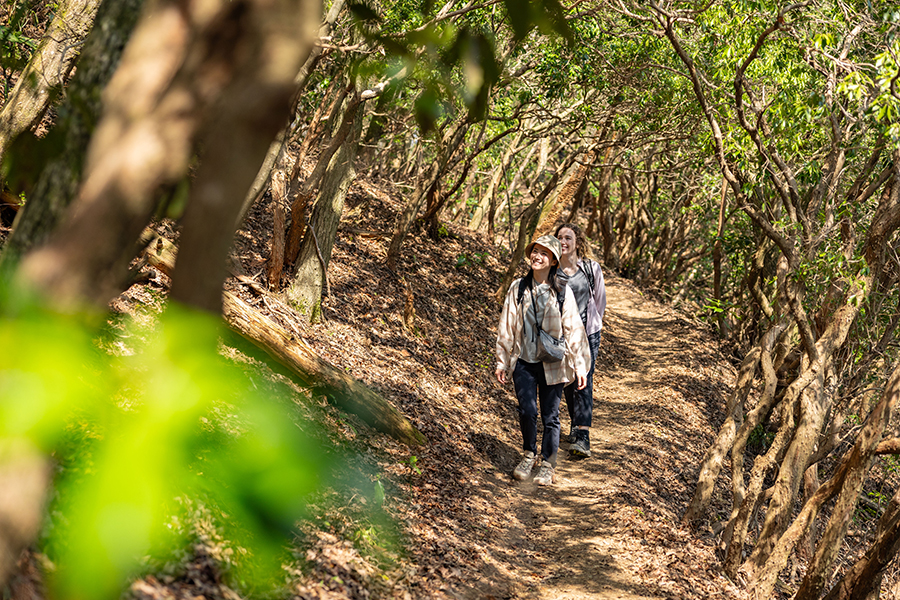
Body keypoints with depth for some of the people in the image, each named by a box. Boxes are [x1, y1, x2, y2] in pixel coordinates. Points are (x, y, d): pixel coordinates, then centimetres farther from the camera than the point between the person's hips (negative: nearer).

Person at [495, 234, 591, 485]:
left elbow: (573, 329, -1)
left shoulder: (562, 292, -4)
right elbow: (507, 327, 7)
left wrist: (579, 365, -3)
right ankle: (529, 455, 14)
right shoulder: (518, 289, 1)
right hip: (523, 361, 1)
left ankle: (547, 465, 18)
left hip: (552, 363, -1)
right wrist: (501, 362, 8)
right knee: (527, 411, -10)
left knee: (550, 415, 4)